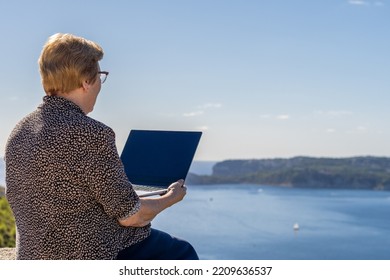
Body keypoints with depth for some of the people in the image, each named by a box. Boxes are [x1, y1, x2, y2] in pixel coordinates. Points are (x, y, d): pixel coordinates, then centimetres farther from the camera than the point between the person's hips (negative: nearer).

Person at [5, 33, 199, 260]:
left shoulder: (20, 131, 1)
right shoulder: (91, 134, -25)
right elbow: (131, 216, -18)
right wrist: (172, 197, 2)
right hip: (90, 257, -8)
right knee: (183, 254, 14)